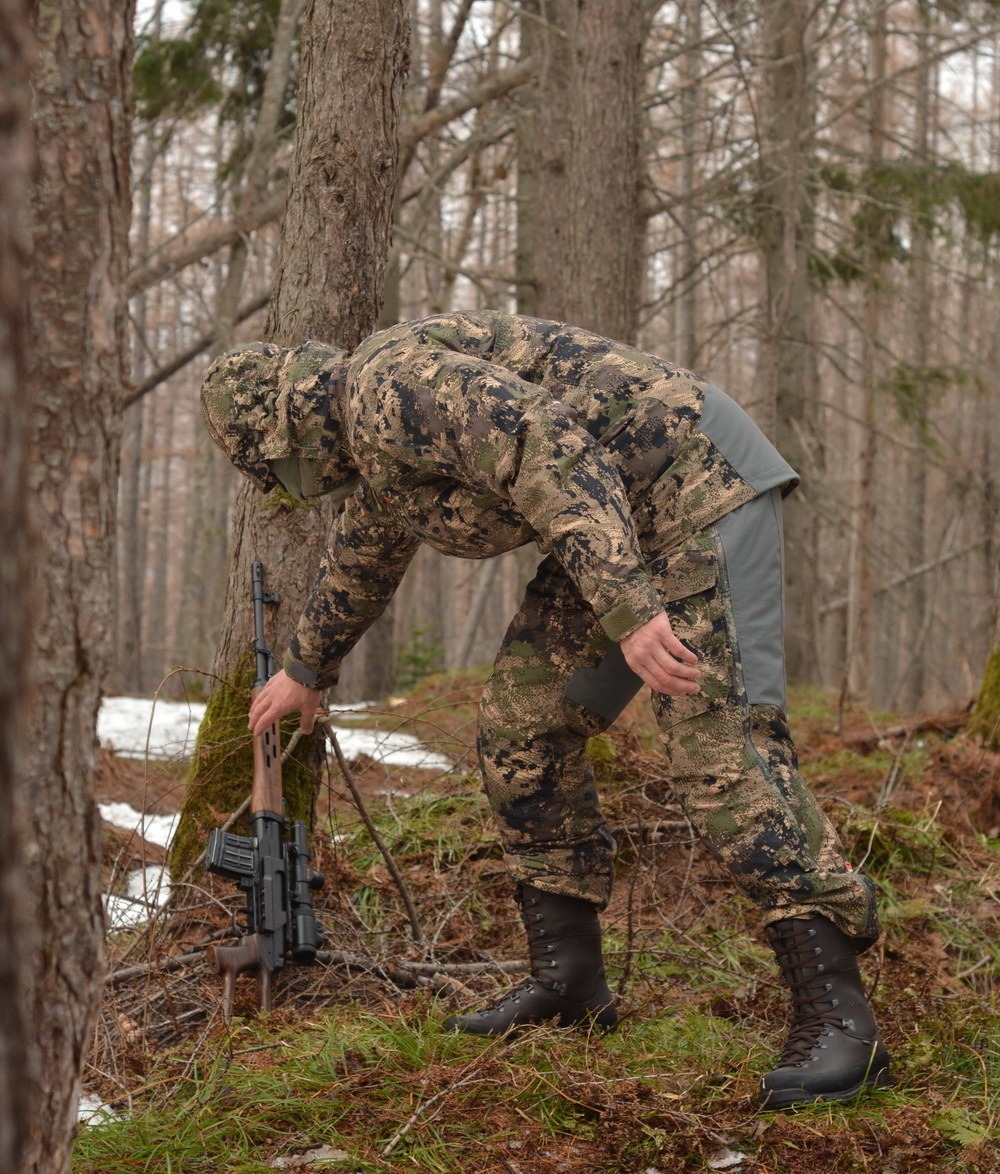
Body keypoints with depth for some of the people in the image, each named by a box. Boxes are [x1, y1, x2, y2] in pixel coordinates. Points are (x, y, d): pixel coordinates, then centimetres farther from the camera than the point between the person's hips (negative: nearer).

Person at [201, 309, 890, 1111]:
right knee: (522, 723, 8)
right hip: (621, 521, 10)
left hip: (699, 477, -10)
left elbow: (550, 450, -30)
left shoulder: (386, 383, -16)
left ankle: (838, 1020, -19)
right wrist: (307, 670, 53)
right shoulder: (374, 445, 18)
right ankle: (568, 978, 13)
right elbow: (362, 560, 38)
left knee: (721, 742, -19)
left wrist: (629, 612, -37)